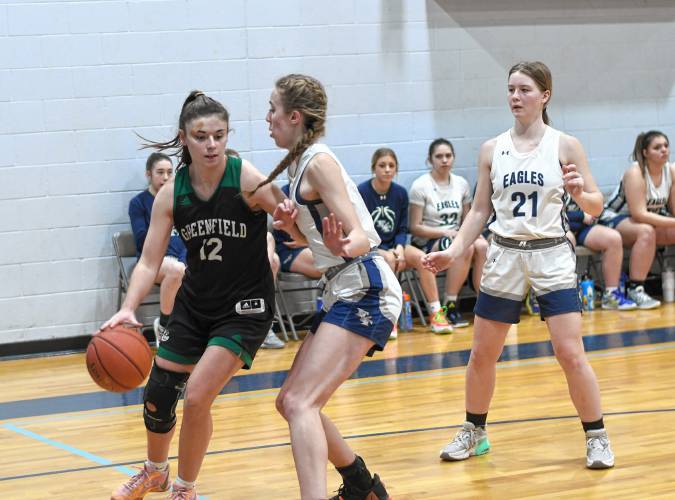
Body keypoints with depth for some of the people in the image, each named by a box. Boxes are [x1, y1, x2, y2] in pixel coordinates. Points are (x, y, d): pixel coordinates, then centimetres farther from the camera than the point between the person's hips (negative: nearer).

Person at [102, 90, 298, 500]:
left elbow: (294, 224, -18)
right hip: (195, 303, 5)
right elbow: (149, 262, -9)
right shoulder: (171, 194, -8)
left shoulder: (248, 180, -19)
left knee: (197, 397, -16)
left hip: (245, 308, -4)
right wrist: (128, 309, -25)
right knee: (157, 397, 10)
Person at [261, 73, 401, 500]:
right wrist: (292, 221, 4)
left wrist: (341, 247, -39)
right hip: (344, 292, 10)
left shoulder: (318, 161, -12)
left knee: (300, 403, -22)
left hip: (365, 292, -10)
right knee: (291, 402, 16)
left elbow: (360, 236, -18)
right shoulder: (299, 162, 15)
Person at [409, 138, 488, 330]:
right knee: (465, 248, -34)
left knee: (482, 246, -28)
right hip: (426, 242, -5)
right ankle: (450, 307, -25)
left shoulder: (461, 184, 9)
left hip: (456, 239, 5)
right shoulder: (421, 186, -5)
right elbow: (415, 227, -7)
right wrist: (445, 232, -18)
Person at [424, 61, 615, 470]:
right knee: (482, 355, 8)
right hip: (505, 256, 3)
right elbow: (480, 210, 10)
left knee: (572, 354, -9)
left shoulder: (565, 146, -3)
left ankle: (597, 437, 7)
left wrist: (580, 193, -22)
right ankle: (474, 432, 27)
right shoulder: (492, 150, 5)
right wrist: (454, 251, -1)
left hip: (552, 256, -3)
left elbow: (596, 206, 0)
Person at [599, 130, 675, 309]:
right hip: (614, 219, -7)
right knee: (646, 231, -37)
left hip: (652, 220, 7)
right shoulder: (635, 173, -23)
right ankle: (635, 289, -35)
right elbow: (639, 214, -28)